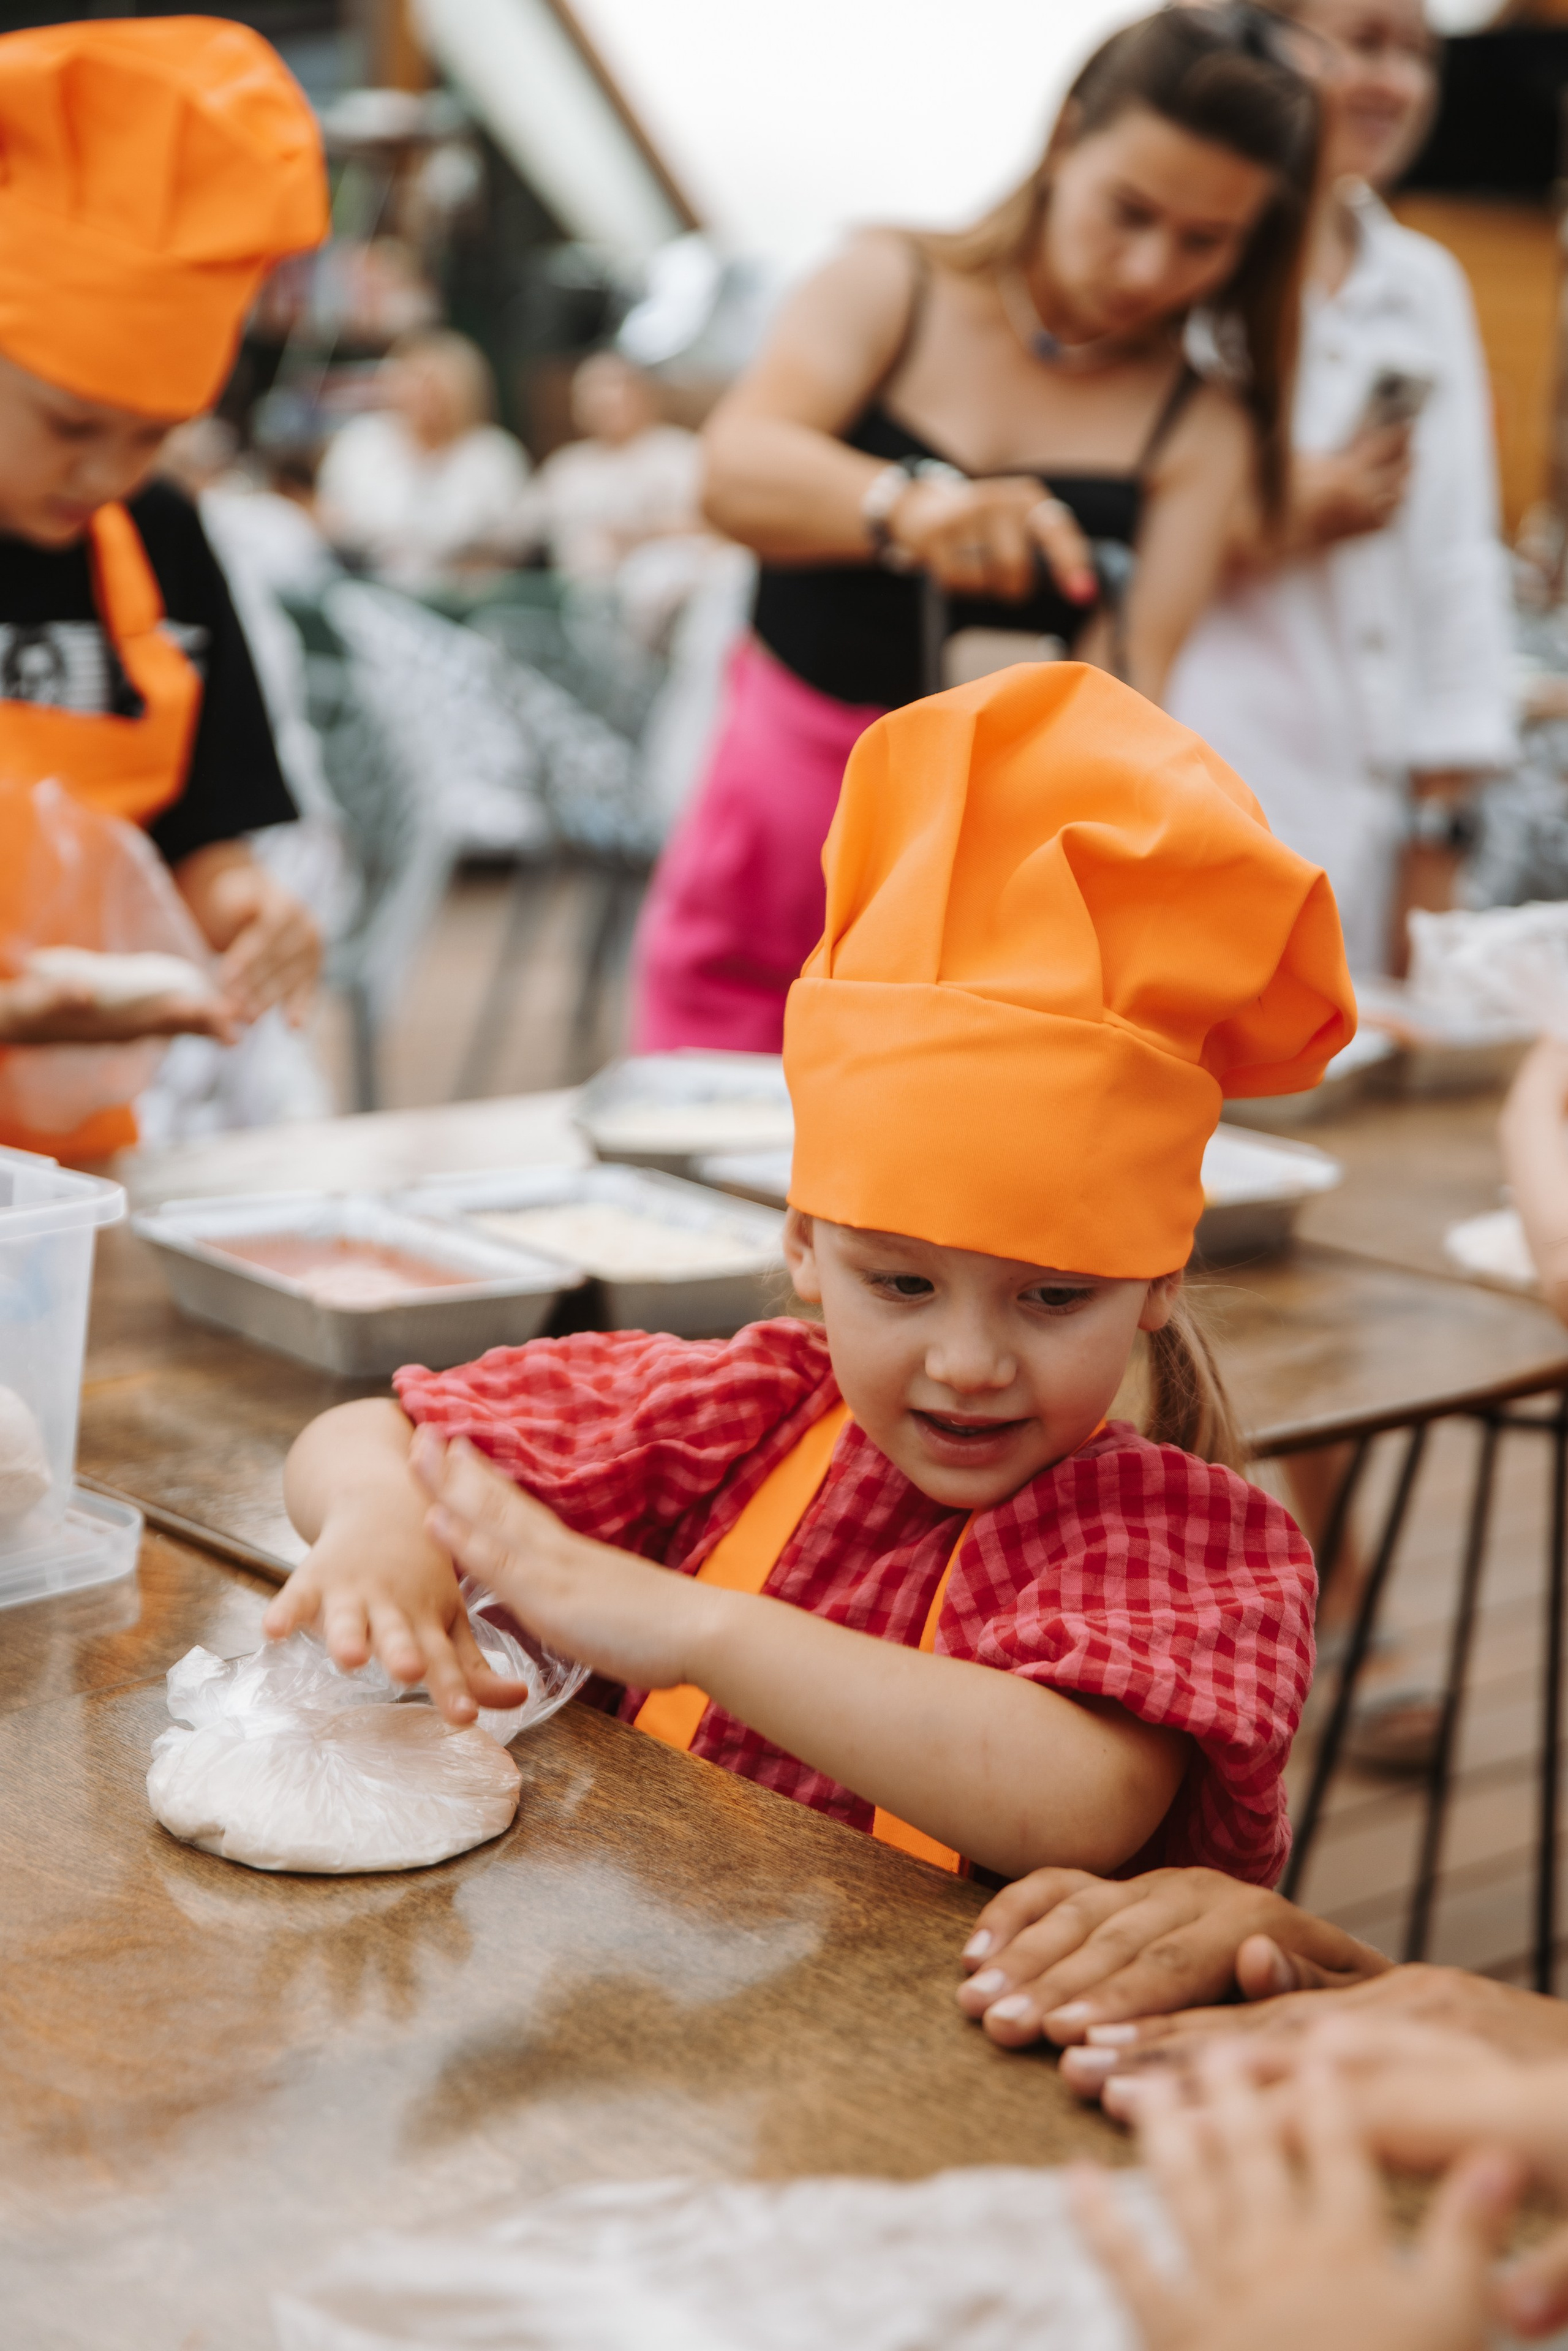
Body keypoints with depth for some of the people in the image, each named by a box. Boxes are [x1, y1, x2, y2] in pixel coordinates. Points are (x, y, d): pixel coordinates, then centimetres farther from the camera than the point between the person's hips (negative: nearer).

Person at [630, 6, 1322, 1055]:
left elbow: (1132, 666, -12)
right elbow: (736, 472, -17)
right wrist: (904, 504, -38)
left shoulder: (1199, 429, 1)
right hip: (774, 835, 0)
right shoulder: (893, 288, 1)